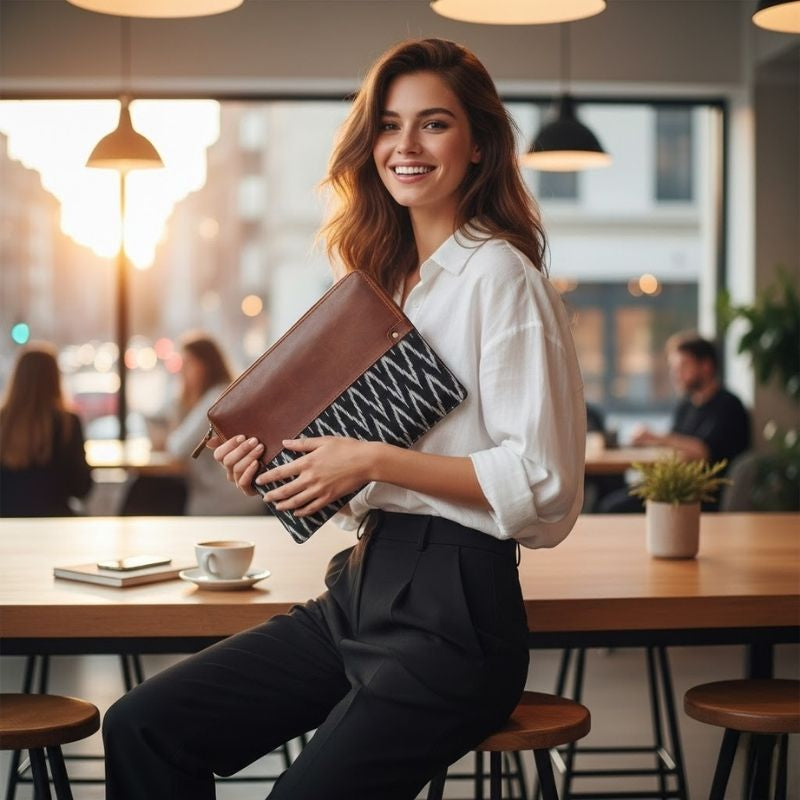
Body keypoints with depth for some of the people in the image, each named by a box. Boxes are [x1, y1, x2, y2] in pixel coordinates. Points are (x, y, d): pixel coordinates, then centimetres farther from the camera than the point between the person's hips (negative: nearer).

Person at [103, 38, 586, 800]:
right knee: (141, 726, -4)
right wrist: (278, 463, 4)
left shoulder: (502, 278, -9)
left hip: (452, 609, -8)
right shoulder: (385, 277, 16)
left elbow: (543, 484, -15)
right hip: (359, 589, 8)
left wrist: (372, 459, -17)